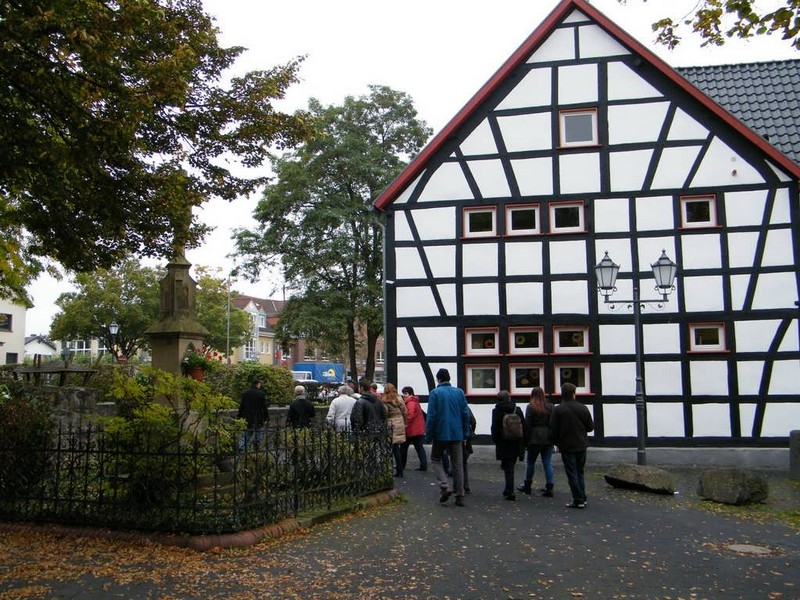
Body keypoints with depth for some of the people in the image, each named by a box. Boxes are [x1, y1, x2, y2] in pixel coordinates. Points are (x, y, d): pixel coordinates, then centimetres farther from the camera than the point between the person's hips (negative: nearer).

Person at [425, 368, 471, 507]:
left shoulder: (435, 393, -7)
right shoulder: (459, 392, 5)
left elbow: (431, 416, -10)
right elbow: (466, 414, 4)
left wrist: (428, 435, -3)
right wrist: (465, 434, 11)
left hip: (440, 434, -3)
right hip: (457, 434, 3)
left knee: (436, 460, 13)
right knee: (458, 464, 10)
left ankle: (445, 486, -6)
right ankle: (460, 496, 9)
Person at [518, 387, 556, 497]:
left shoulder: (530, 407, -8)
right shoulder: (550, 406, 3)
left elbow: (527, 425, -8)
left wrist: (525, 440, -2)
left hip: (535, 439, -3)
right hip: (548, 439, 3)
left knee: (530, 462, 11)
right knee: (548, 463, 7)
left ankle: (527, 486, 22)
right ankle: (549, 487, 4)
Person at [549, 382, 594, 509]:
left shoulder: (558, 410, -11)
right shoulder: (582, 408, -2)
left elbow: (553, 430, -10)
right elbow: (590, 427, 3)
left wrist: (556, 442, 6)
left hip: (567, 446, -4)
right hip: (581, 446, 4)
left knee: (572, 473, 2)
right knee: (579, 472, 17)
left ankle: (578, 500, 2)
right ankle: (582, 498, 18)